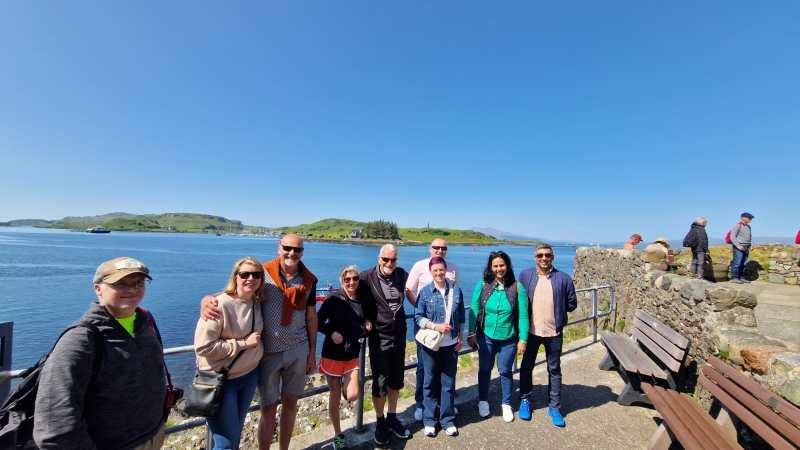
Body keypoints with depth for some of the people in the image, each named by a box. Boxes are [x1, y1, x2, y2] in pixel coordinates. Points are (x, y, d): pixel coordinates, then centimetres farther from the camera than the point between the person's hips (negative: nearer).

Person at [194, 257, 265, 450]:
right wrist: (243, 343, -21)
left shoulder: (257, 303, -3)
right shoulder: (220, 305, -23)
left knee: (236, 429, 23)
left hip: (249, 375, 6)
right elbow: (202, 347, -24)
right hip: (221, 379, -6)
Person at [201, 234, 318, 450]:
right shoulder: (263, 273, -11)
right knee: (268, 409, 10)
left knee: (291, 403, 17)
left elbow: (311, 316, 5)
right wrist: (207, 300, -33)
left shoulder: (309, 279, -2)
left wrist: (312, 351, 7)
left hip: (298, 350, 3)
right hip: (269, 351, -3)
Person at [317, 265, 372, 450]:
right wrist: (331, 332, -23)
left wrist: (367, 327, -4)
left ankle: (345, 385, 29)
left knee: (352, 396, -6)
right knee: (335, 396, 9)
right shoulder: (333, 299, -13)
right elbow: (318, 321, -9)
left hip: (352, 355, 3)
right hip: (333, 354, -3)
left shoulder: (362, 301, 1)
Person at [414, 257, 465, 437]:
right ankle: (429, 421, 27)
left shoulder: (456, 290, 0)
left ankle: (447, 420, 29)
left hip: (451, 344, 2)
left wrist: (461, 337, 6)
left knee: (448, 382, 11)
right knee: (430, 382, 10)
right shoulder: (425, 292, -7)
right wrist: (436, 326, -18)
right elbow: (418, 317, -7)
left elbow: (461, 317, 8)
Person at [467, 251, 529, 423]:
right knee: (485, 369, 16)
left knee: (506, 371, 15)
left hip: (509, 339, -1)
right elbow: (473, 311, -3)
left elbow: (523, 315, -6)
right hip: (486, 337, 1)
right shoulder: (482, 285, -9)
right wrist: (472, 333, -4)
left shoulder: (517, 287, -10)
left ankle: (506, 404, 38)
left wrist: (523, 339, -6)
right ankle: (483, 401, 38)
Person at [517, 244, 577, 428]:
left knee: (554, 370, 14)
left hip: (554, 332, 0)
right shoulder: (525, 275, -4)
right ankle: (525, 400, 34)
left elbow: (572, 303, 5)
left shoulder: (563, 278, -6)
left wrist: (556, 310, 1)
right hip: (530, 331, 1)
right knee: (526, 367, 14)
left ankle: (554, 407, 31)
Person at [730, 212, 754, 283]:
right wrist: (738, 245, -18)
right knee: (737, 263, -11)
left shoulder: (748, 227, 17)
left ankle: (741, 277, 12)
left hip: (746, 248, 8)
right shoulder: (738, 226, -6)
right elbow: (732, 237, -13)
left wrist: (750, 245, 13)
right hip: (738, 247, -8)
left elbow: (750, 237, 26)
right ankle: (734, 278, -10)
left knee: (743, 263, 7)